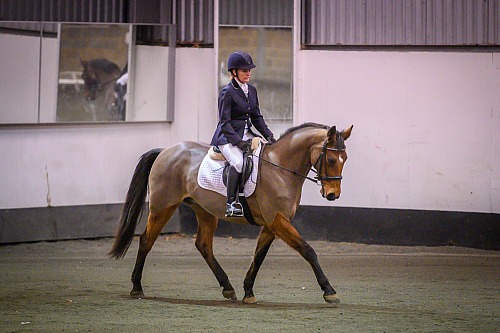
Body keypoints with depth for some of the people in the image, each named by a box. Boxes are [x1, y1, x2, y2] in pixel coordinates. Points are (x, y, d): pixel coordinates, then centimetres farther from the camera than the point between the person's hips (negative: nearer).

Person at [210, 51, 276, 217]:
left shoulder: (252, 90, 12)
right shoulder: (227, 93, -11)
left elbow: (257, 117, 15)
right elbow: (225, 122, -15)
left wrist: (268, 135, 1)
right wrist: (238, 141, -25)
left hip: (246, 134, 8)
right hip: (227, 137, -8)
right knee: (238, 162, -34)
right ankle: (231, 203, -29)